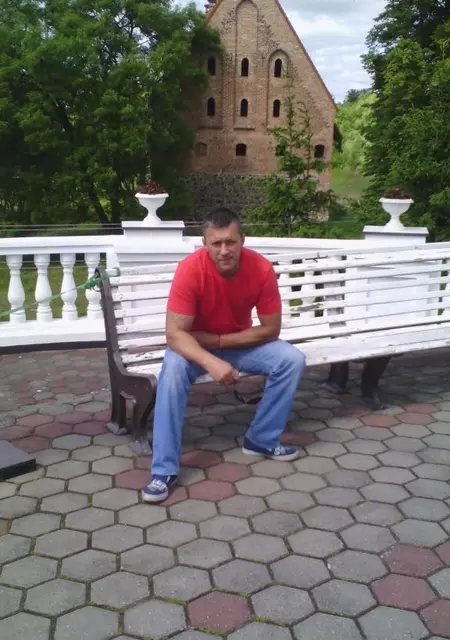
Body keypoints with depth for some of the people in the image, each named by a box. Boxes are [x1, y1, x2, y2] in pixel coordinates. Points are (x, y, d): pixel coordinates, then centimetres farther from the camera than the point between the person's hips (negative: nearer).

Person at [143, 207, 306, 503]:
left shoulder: (261, 268, -22)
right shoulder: (191, 269, -28)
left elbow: (270, 329, -16)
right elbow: (175, 333, -31)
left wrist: (219, 340, -22)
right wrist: (212, 363, -46)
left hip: (242, 342, 3)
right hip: (196, 346, -2)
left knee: (293, 360, -18)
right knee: (173, 368, -33)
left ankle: (262, 439, 0)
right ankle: (165, 469, -23)